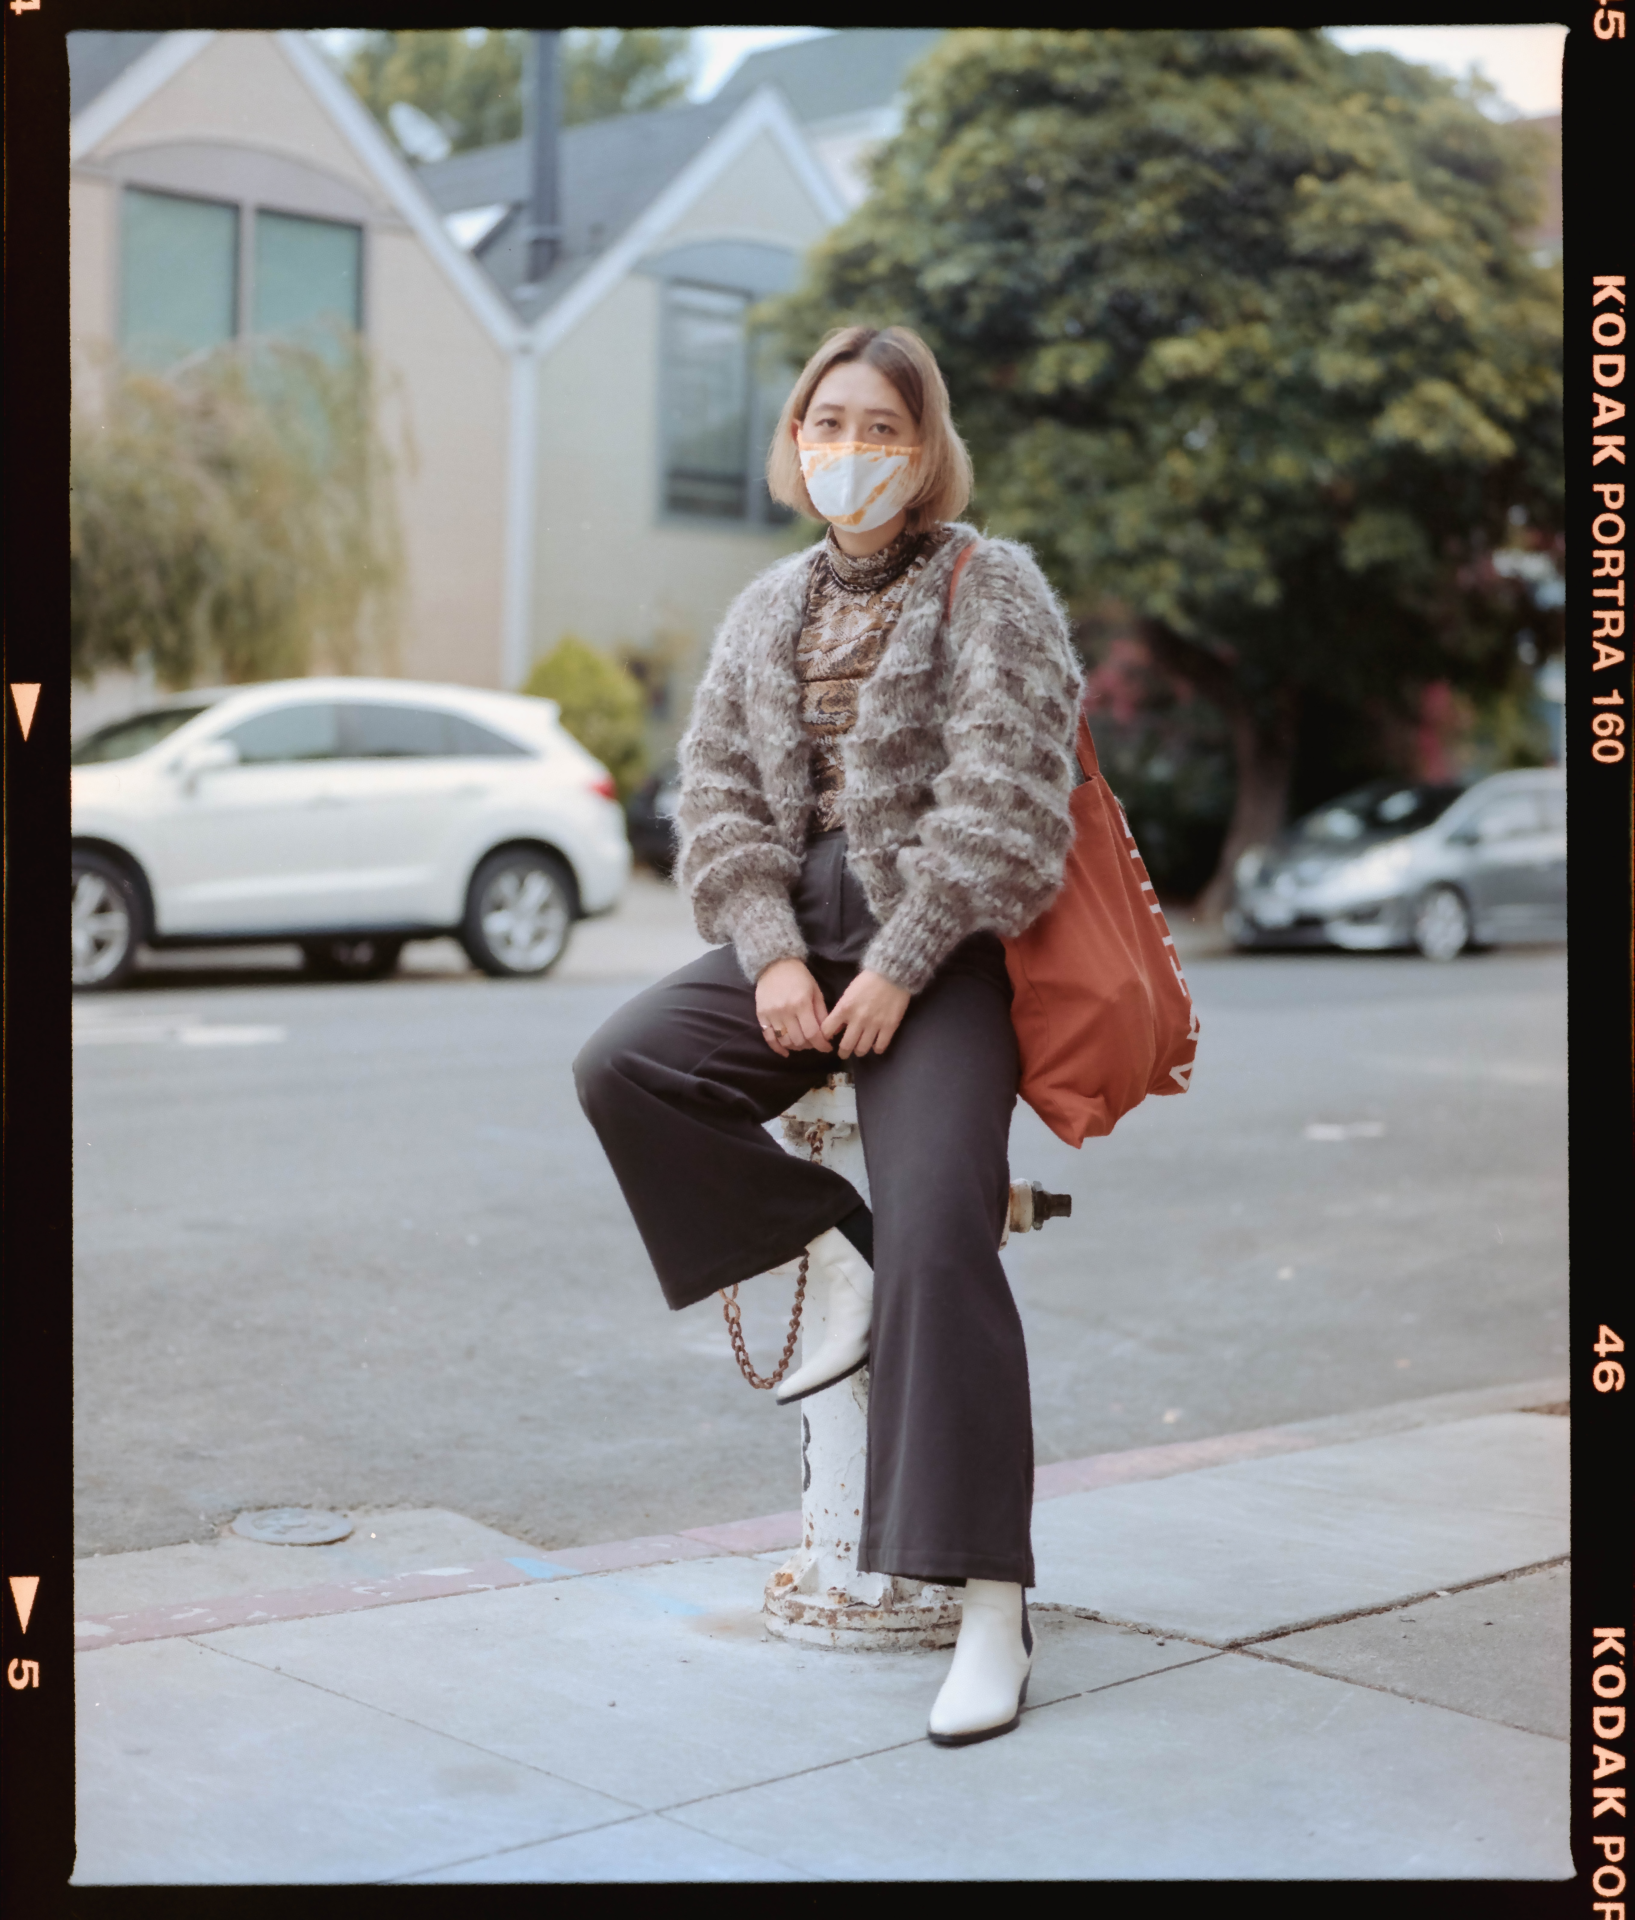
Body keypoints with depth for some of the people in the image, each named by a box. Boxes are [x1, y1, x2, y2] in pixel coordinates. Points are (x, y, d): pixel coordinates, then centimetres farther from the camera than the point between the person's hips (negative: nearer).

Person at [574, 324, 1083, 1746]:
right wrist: (770, 952, -7)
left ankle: (992, 1600, -15)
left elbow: (1004, 800, -11)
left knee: (938, 1239, -19)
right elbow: (718, 792, 9)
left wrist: (899, 966, -16)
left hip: (940, 947, -6)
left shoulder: (992, 588, -2)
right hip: (798, 935, 6)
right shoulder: (768, 610, 15)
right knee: (623, 1067, -18)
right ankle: (831, 1255, -4)